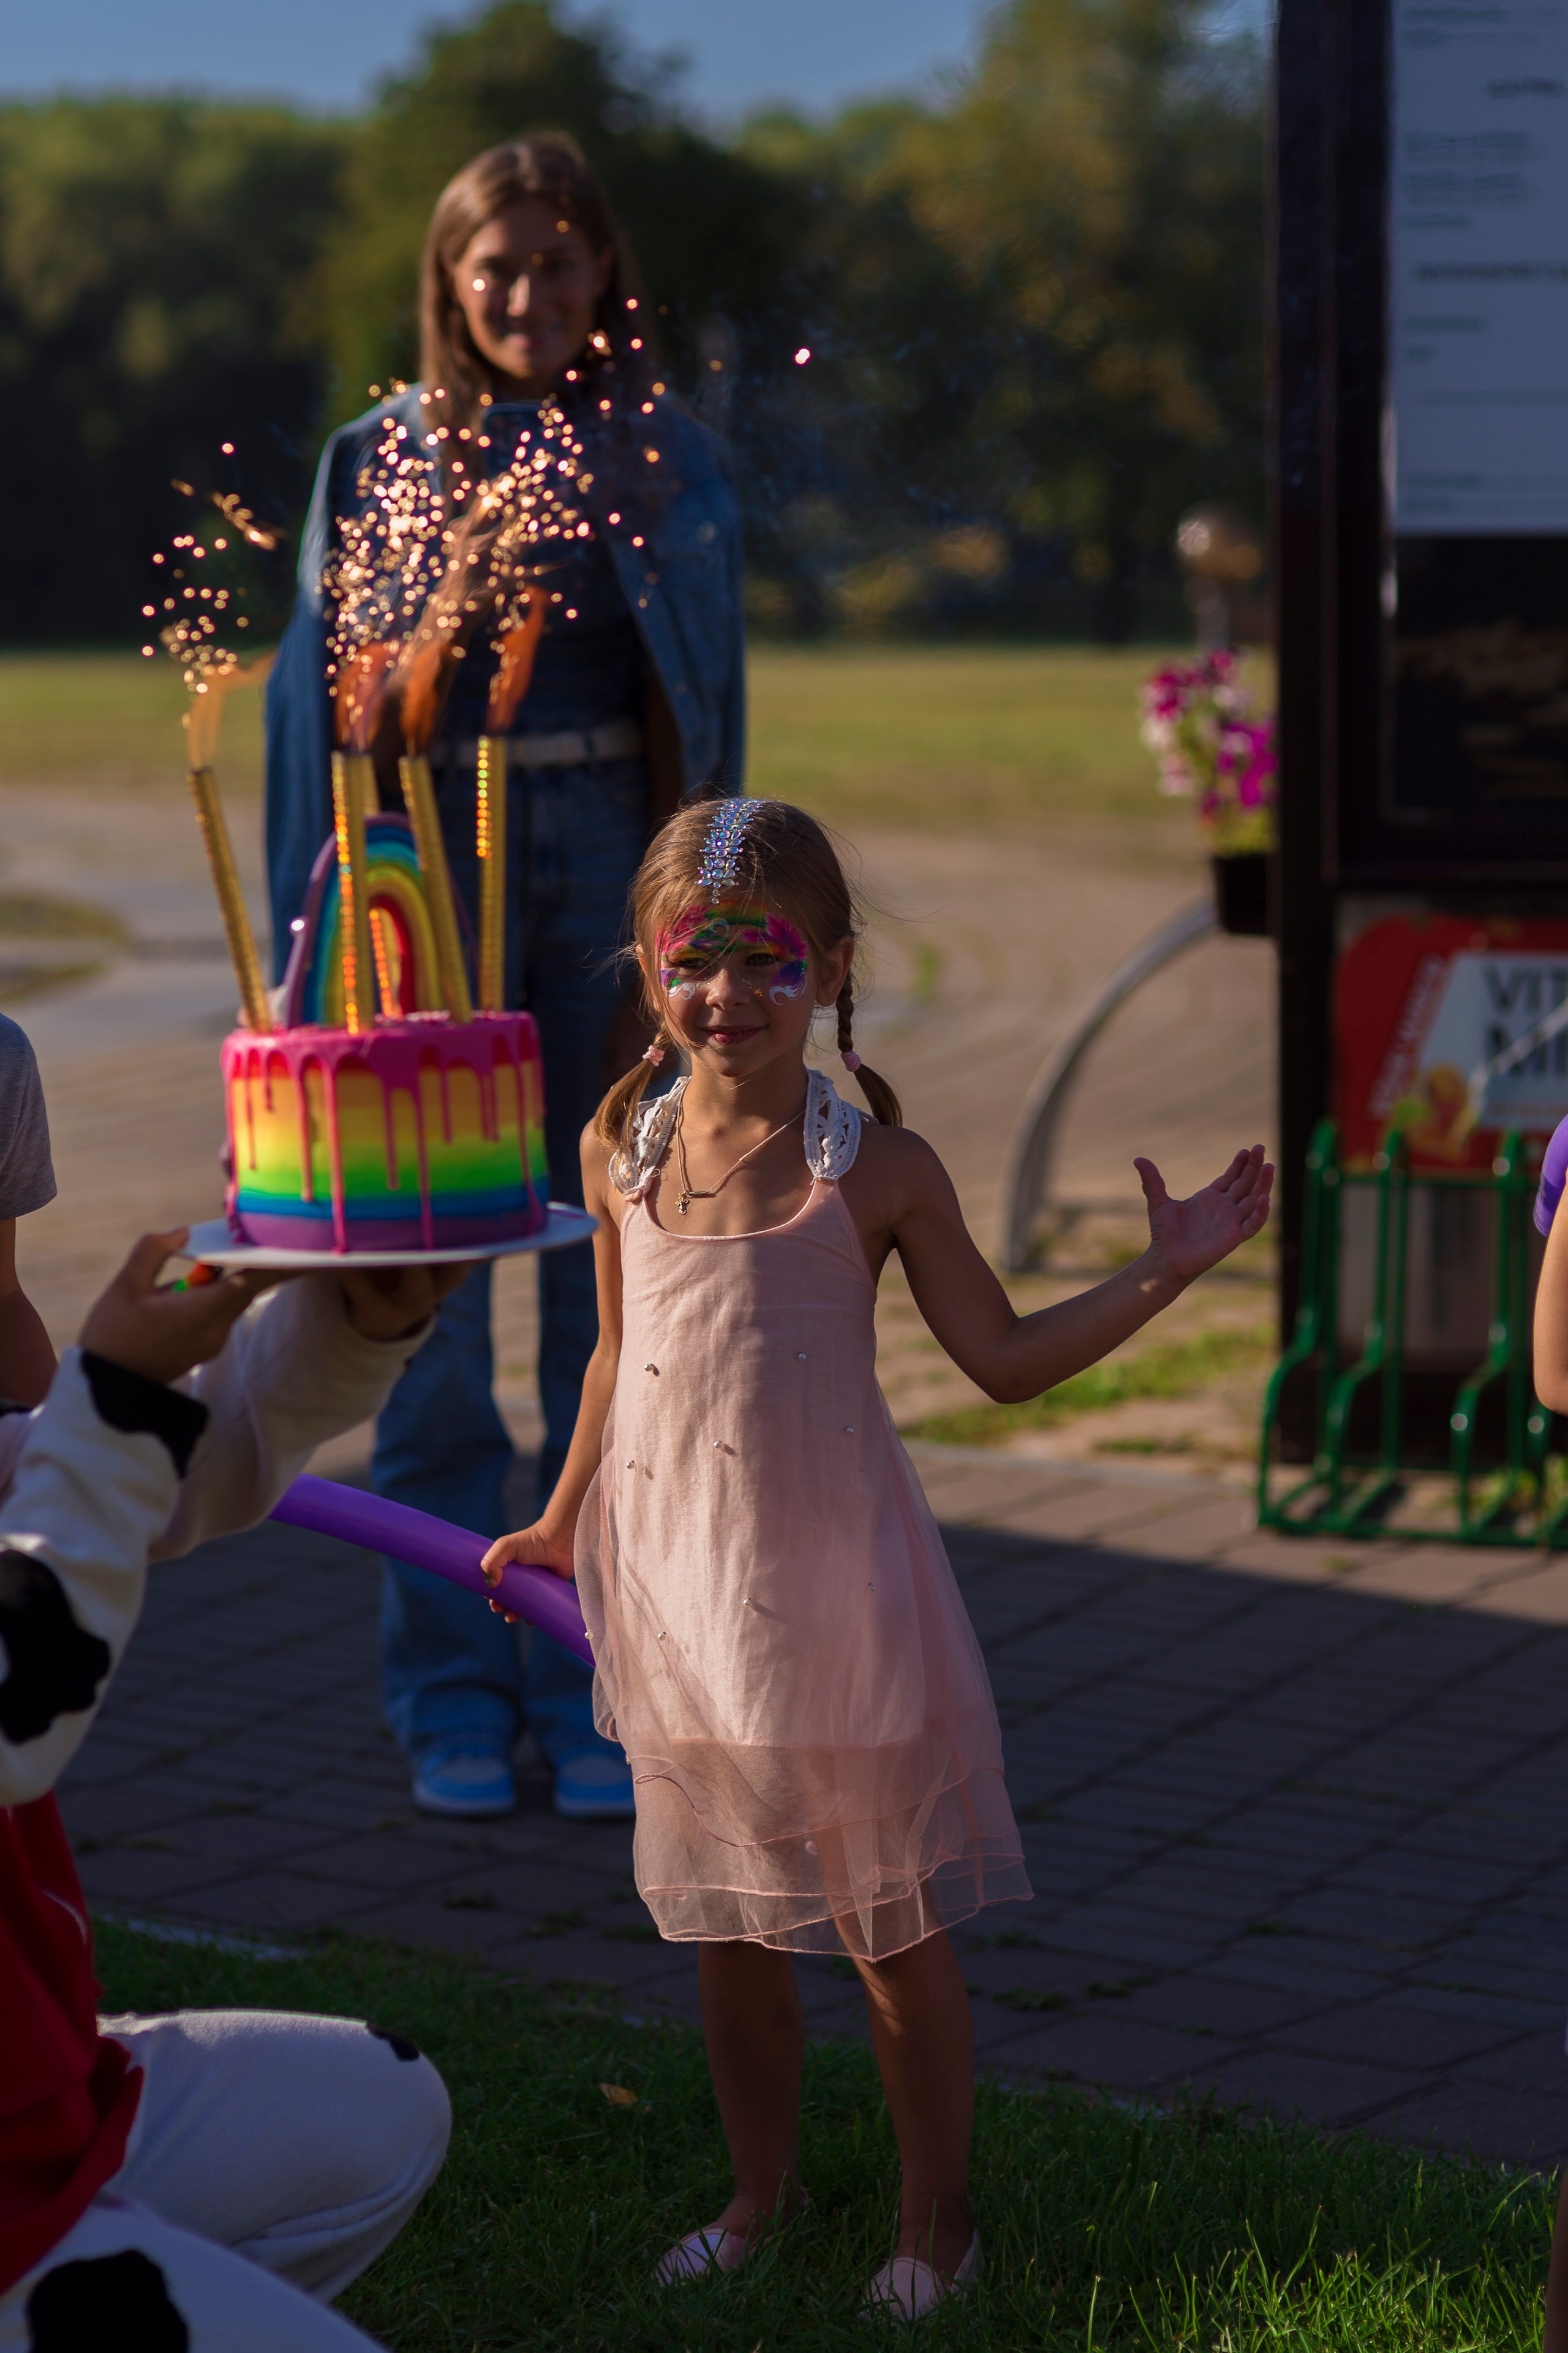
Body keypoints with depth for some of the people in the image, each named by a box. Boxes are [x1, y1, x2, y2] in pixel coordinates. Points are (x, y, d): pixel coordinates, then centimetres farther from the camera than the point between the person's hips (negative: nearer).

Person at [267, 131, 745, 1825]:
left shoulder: (668, 461, 6)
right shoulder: (382, 458, 4)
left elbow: (704, 699, 4)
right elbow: (316, 697, 3)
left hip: (611, 868, 1)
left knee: (608, 1296, 3)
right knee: (431, 1294, 0)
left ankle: (592, 1682, 12)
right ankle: (449, 1686, 11)